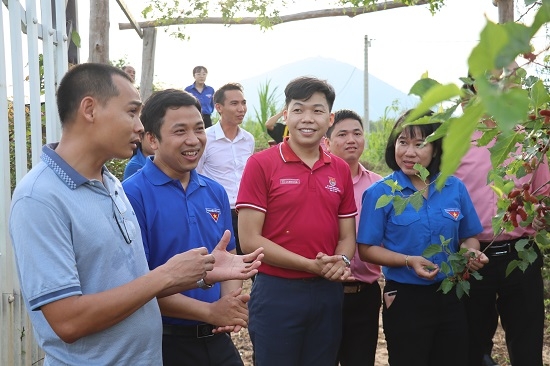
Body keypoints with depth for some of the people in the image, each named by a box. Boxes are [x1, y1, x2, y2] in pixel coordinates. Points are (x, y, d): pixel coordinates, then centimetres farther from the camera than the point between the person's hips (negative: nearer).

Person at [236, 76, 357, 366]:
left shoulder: (341, 170, 6)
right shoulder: (261, 164, -8)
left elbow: (347, 236, 11)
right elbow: (249, 239, -12)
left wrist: (341, 262, -12)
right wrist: (311, 265, -18)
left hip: (328, 292, 5)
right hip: (277, 292, -4)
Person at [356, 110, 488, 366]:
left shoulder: (455, 188, 0)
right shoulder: (380, 192, -10)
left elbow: (468, 238, 10)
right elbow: (367, 249, -10)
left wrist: (472, 253, -12)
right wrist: (409, 261, -23)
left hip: (450, 296, 4)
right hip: (405, 298, -3)